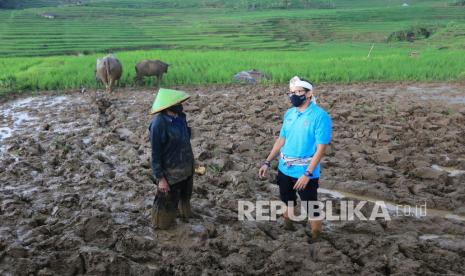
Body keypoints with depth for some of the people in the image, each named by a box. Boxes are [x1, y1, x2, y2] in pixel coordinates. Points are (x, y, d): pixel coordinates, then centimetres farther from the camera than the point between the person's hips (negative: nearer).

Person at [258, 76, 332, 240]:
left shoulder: (320, 116, -16)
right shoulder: (289, 113, 4)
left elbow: (321, 148, -18)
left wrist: (307, 174, -23)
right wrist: (267, 162, 8)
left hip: (305, 173, -7)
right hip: (284, 170, 7)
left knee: (312, 209, 1)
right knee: (287, 204, 22)